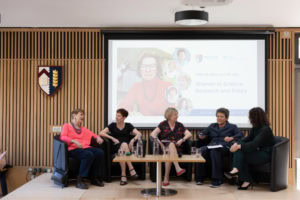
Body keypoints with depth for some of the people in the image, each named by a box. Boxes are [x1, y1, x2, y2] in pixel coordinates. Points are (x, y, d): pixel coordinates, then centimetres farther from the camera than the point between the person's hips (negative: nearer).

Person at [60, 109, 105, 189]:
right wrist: (74, 141, -22)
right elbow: (63, 137, -7)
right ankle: (79, 180, -29)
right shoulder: (67, 126, 11)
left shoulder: (83, 128, 29)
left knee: (100, 152, -22)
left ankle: (95, 178, -12)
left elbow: (93, 134, 29)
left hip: (85, 147, 6)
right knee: (89, 154, -35)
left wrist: (98, 137, 5)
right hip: (73, 149, -6)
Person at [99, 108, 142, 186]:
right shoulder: (112, 125, 12)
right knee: (124, 145, -35)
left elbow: (139, 134, 1)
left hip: (127, 147, 1)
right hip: (116, 147, 0)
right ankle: (131, 168, -36)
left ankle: (123, 175, -34)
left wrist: (133, 140, -19)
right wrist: (112, 138, -10)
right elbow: (101, 133, 1)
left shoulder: (128, 126, 12)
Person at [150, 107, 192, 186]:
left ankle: (166, 177, -32)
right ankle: (177, 168, -47)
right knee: (171, 144, -36)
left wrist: (182, 140, -11)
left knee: (169, 153, -33)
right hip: (165, 146, -1)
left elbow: (189, 134, 8)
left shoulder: (179, 125, 16)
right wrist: (159, 142, -16)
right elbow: (153, 134, 0)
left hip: (177, 148, 1)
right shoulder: (163, 124, 10)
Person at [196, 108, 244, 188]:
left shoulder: (232, 127, 21)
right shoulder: (212, 126, 32)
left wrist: (231, 138, -17)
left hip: (225, 147, -3)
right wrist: (201, 136, 1)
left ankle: (217, 180, -35)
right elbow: (203, 133, 26)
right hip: (212, 145, 3)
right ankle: (200, 177, -24)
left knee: (214, 151, -39)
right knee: (202, 150, -33)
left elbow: (241, 135, 3)